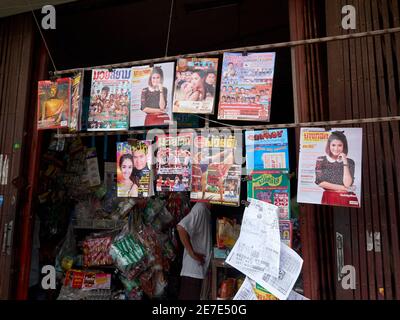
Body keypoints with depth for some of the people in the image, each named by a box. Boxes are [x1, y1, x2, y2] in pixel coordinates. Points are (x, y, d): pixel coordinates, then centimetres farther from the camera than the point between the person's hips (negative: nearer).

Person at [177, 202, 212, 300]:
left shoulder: (207, 211, 11)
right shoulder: (200, 207, -16)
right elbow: (181, 227, -29)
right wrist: (192, 253, -22)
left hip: (202, 269, 8)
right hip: (193, 270, -8)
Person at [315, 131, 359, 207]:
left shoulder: (350, 162, 4)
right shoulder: (321, 160, 1)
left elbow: (347, 184, -8)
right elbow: (320, 182, -6)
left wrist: (345, 162, -9)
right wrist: (342, 188, -6)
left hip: (347, 200, 1)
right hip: (329, 199, -1)